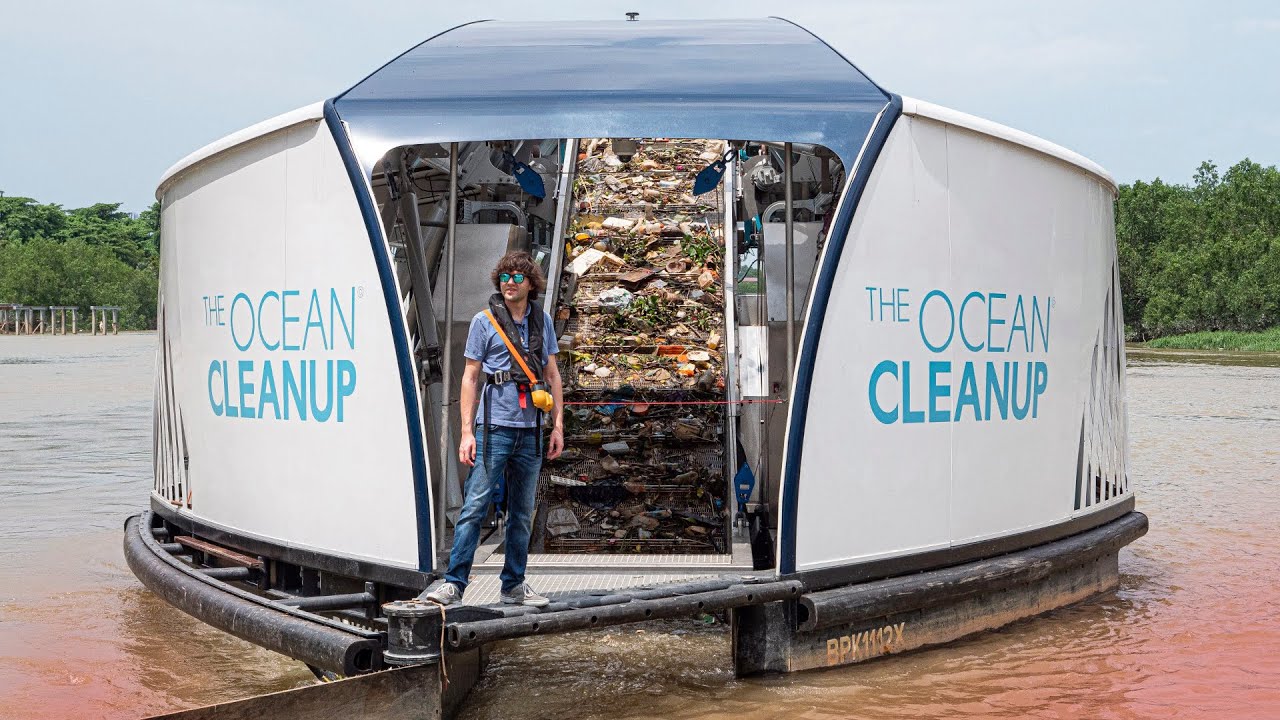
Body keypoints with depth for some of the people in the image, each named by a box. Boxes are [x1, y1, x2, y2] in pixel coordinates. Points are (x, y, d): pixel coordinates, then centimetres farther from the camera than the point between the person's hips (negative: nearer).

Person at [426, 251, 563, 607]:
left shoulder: (542, 321, 12)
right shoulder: (484, 321, 1)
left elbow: (553, 375, 16)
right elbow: (470, 377, 0)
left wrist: (558, 426, 10)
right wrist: (467, 431, -7)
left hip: (531, 430, 4)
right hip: (494, 426, -4)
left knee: (523, 512, 9)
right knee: (475, 505, -9)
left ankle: (514, 585, 17)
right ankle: (454, 583, -8)